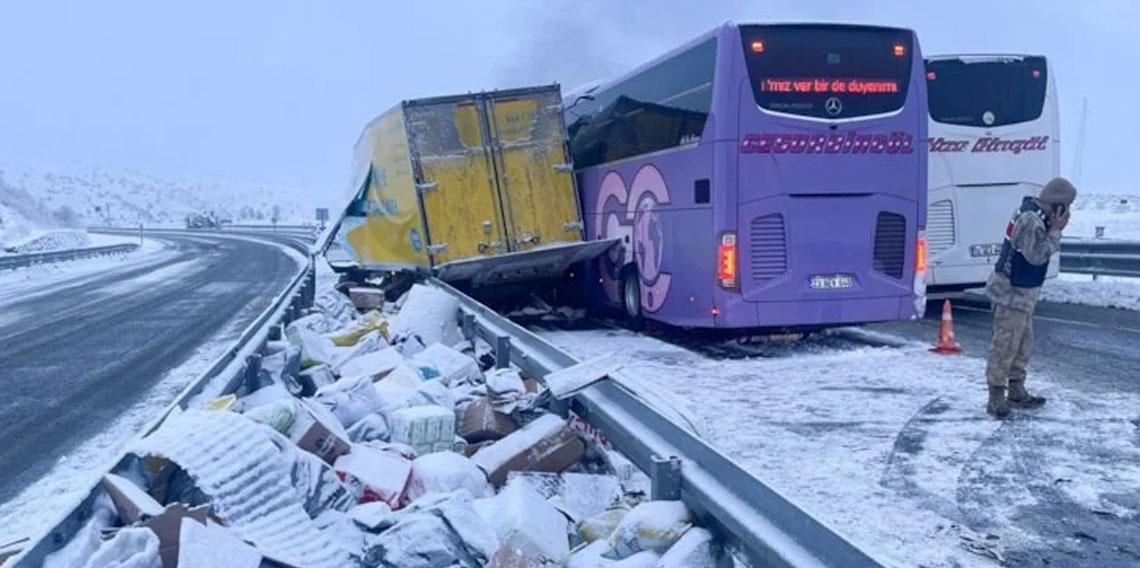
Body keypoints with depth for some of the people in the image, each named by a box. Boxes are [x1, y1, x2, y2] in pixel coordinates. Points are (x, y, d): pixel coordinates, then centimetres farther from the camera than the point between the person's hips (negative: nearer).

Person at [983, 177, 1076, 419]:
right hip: (1013, 292, -11)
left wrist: (1054, 229, 0)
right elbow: (1038, 255, -21)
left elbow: (1038, 251, 14)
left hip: (1021, 292, 11)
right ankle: (996, 397, -2)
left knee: (1023, 342, 18)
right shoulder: (1031, 221, -22)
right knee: (1006, 345, -7)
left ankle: (1016, 391, 28)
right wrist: (1055, 230, -13)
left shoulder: (1032, 215, 10)